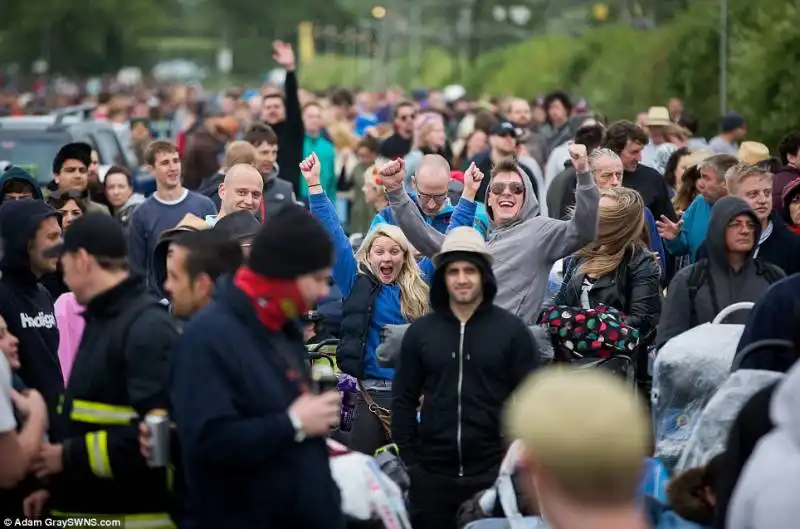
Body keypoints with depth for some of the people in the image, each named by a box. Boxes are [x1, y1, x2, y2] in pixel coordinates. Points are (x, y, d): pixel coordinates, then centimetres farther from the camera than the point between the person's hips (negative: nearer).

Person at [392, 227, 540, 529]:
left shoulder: (512, 331, -1)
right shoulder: (420, 331, 5)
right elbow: (404, 399, 8)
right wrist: (408, 459, 1)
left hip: (495, 471, -2)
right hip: (432, 472, 2)